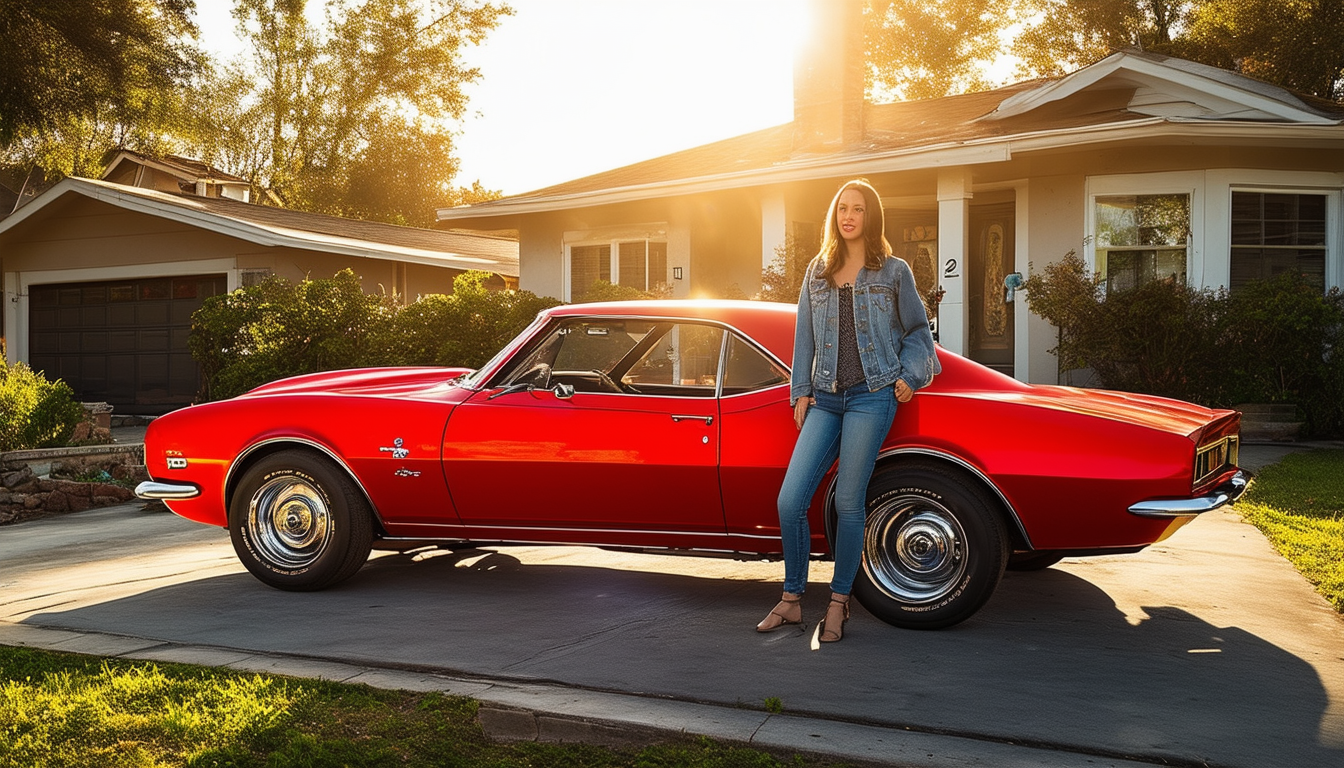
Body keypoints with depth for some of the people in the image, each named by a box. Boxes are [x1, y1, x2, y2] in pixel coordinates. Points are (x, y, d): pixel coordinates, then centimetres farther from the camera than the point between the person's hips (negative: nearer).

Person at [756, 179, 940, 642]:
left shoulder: (894, 272, 6)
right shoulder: (817, 272, 15)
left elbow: (917, 330, 13)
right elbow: (804, 337, 16)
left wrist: (909, 376, -1)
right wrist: (801, 391, 10)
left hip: (872, 397, -3)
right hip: (826, 399, 4)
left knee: (848, 503, -3)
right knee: (790, 501, -5)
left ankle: (838, 604, 12)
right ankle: (792, 599, 10)